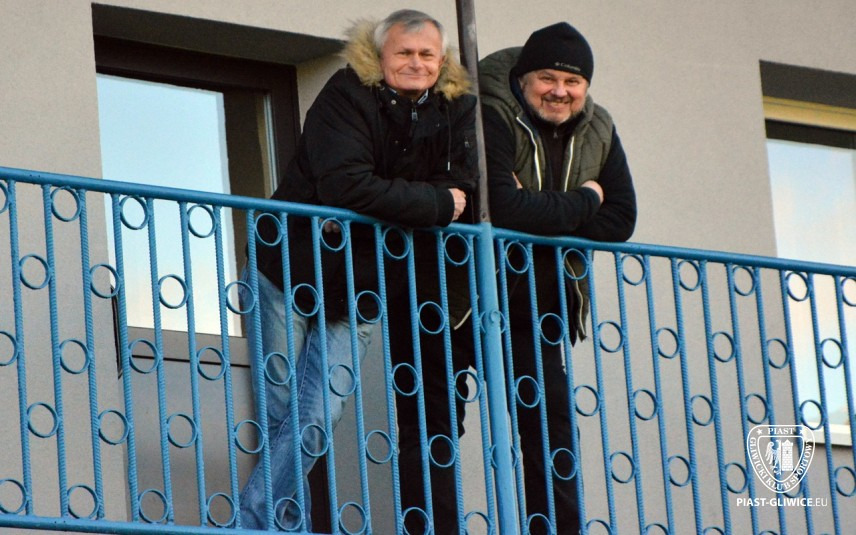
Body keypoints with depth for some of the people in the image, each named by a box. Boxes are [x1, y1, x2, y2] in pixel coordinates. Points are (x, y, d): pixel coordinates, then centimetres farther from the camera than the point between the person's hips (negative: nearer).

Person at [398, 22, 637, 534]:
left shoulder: (597, 132, 4)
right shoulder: (491, 116, -16)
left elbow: (620, 220, -4)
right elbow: (502, 208, -30)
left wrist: (541, 215, -17)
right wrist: (581, 203, -16)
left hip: (537, 308, 6)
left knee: (551, 426, 4)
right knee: (437, 421, -5)